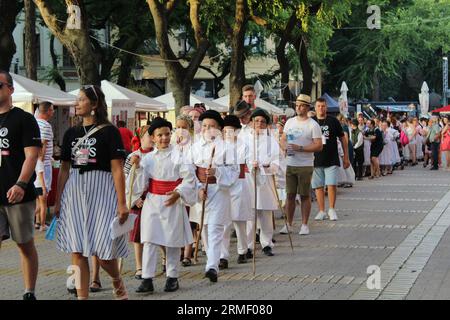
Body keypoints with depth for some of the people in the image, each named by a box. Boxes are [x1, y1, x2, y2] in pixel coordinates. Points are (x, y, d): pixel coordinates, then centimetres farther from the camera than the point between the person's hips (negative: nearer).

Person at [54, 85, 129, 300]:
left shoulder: (109, 131, -4)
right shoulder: (71, 133, 11)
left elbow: (117, 170, -8)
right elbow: (64, 169, 13)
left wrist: (121, 203, -12)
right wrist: (58, 201, 10)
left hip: (101, 192, -5)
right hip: (74, 193, 5)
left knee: (102, 251, -3)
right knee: (77, 250, 1)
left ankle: (117, 282, 27)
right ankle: (82, 296, 8)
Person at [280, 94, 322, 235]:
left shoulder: (313, 125, -6)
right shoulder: (290, 122, 12)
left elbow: (319, 146, -12)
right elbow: (283, 139, 19)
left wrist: (300, 148, -19)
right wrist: (285, 147, -5)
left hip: (305, 166, -5)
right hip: (290, 164, 5)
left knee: (305, 196, 1)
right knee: (290, 194, 7)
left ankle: (304, 225, 9)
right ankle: (289, 224, 13)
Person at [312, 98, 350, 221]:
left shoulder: (333, 121, 3)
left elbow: (343, 139, 8)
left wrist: (346, 157, 6)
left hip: (332, 160, -1)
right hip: (316, 160, 2)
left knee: (332, 185, -7)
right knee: (318, 186, 4)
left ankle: (332, 210, 6)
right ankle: (321, 211, 13)